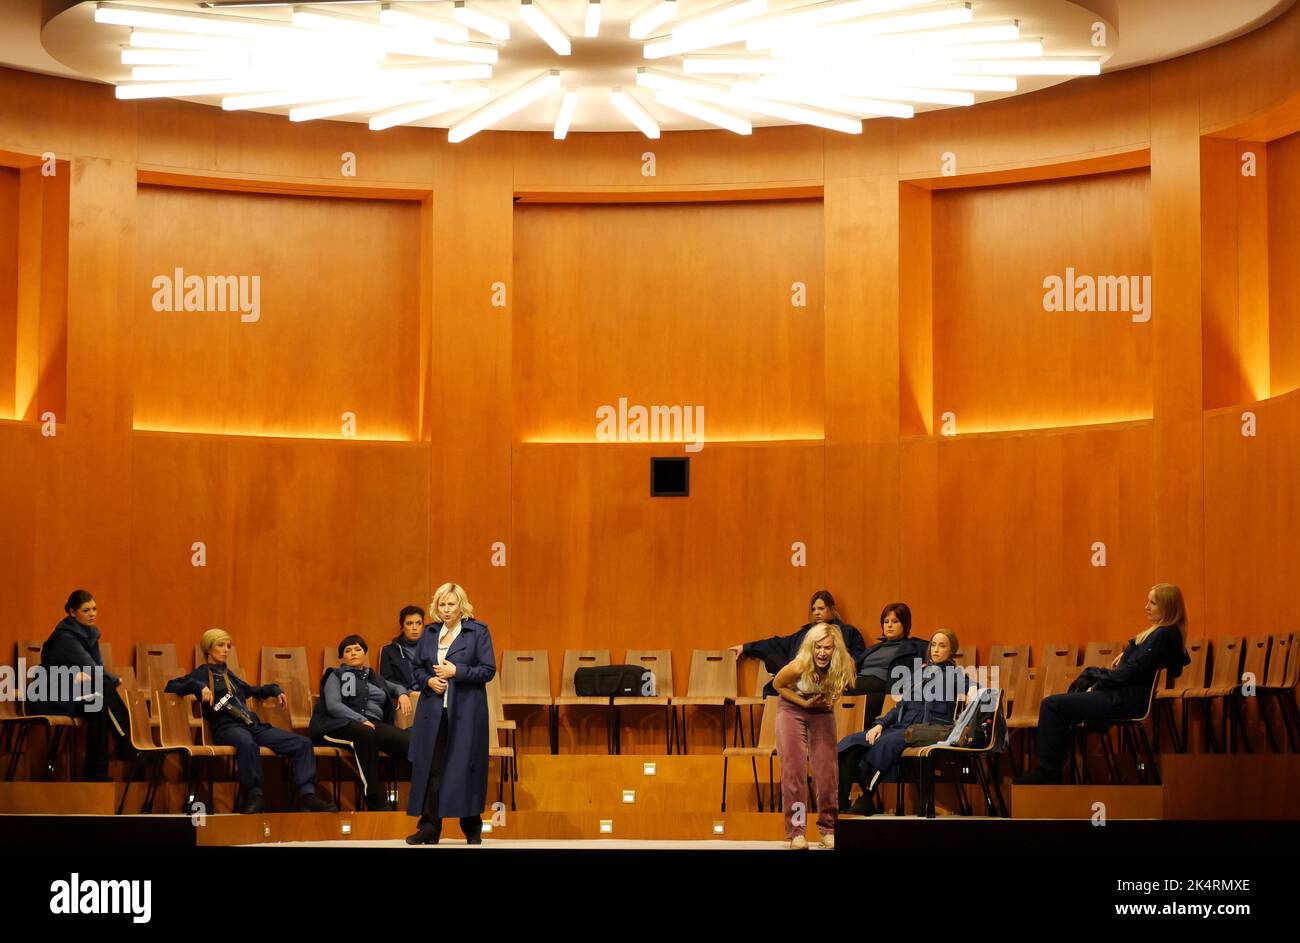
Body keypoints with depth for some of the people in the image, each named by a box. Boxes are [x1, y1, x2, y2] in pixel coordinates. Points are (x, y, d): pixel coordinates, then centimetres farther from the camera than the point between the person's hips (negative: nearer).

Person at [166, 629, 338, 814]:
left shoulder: (231, 675, 31)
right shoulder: (202, 673, 13)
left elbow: (253, 690, 49)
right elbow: (171, 686, -1)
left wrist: (274, 690, 33)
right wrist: (199, 687, -14)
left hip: (253, 725, 7)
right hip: (227, 727, -7)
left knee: (303, 743, -12)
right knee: (246, 742, -45)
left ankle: (307, 794, -25)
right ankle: (253, 796, -42)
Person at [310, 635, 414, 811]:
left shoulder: (374, 678, 32)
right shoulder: (336, 676, 17)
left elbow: (397, 687, 48)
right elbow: (333, 705, 0)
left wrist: (403, 694, 21)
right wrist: (361, 720, -14)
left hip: (373, 725, 4)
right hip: (340, 724, -4)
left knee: (409, 740, -28)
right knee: (365, 733, -42)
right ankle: (376, 802, -43)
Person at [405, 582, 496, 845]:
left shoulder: (478, 631, 0)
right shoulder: (430, 633, 12)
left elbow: (488, 670, -4)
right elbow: (418, 668, 18)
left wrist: (456, 671, -14)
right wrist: (429, 681, -4)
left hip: (466, 711, -3)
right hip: (433, 711, 3)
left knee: (466, 767, -1)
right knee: (430, 767, -1)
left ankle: (472, 828, 11)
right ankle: (429, 828, 2)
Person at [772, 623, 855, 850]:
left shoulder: (843, 668, -24)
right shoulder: (798, 667, -32)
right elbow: (777, 685, -10)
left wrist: (829, 701, -15)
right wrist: (805, 703, -17)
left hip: (822, 713, 2)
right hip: (792, 710, -2)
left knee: (827, 769, -2)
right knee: (793, 769, -9)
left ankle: (828, 829, 10)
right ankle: (796, 831, -4)